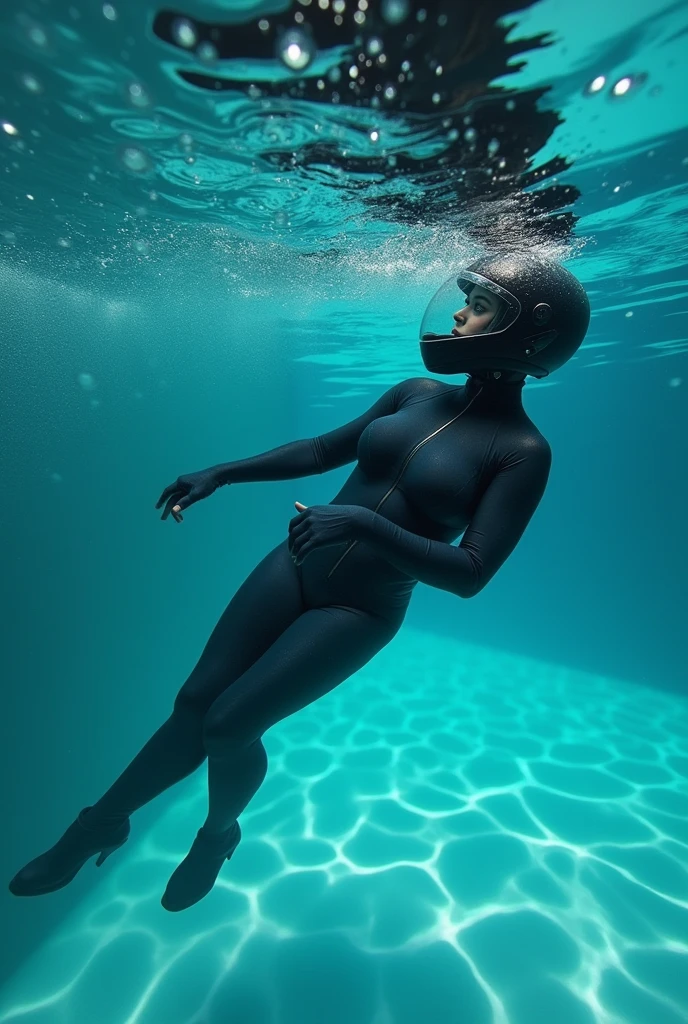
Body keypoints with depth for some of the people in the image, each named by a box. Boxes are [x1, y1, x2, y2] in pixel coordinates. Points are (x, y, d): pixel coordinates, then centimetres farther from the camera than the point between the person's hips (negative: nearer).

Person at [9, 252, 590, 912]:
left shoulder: (523, 451, -9)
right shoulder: (415, 395, 6)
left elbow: (470, 574, -16)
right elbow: (325, 448, 13)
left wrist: (363, 522, -27)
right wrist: (220, 474, 11)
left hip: (362, 612, -4)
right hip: (295, 568, 4)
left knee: (228, 724, -3)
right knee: (193, 703, 7)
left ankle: (217, 834, 33)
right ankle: (103, 820, 35)